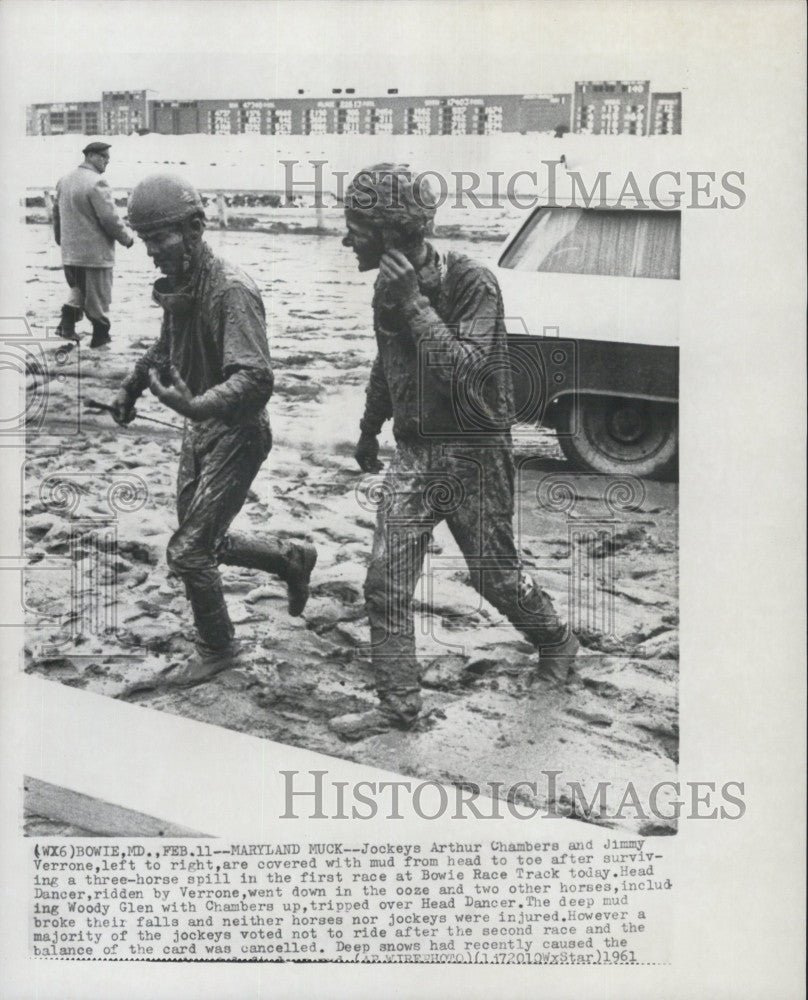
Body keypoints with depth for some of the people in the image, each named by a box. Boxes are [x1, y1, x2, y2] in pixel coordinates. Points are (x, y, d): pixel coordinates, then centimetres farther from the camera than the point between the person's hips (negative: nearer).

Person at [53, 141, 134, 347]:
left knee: (78, 290, 23)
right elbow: (110, 218, -19)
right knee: (98, 297, 4)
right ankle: (100, 337, 12)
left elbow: (57, 212, 17)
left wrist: (60, 238, 29)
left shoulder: (64, 180, 9)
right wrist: (127, 238, -4)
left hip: (69, 253, 7)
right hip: (95, 252, -7)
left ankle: (67, 325, 11)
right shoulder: (96, 183, -18)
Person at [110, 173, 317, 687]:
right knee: (204, 543, 17)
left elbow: (256, 379, -33)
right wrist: (132, 387, 11)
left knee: (189, 550, -5)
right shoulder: (177, 285, 2)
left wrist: (197, 405, -48)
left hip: (236, 435, -9)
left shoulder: (231, 290, -24)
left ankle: (217, 649, 17)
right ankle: (291, 557, 39)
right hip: (200, 431, 9)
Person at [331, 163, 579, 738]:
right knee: (385, 585, -1)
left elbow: (464, 372, -31)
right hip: (413, 454, 6)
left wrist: (413, 302, -30)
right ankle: (399, 705, 11)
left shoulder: (472, 283, -19)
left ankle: (556, 641, 39)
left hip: (474, 455, -6)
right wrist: (370, 426, 33)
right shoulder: (388, 289, 3)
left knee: (496, 576, 9)